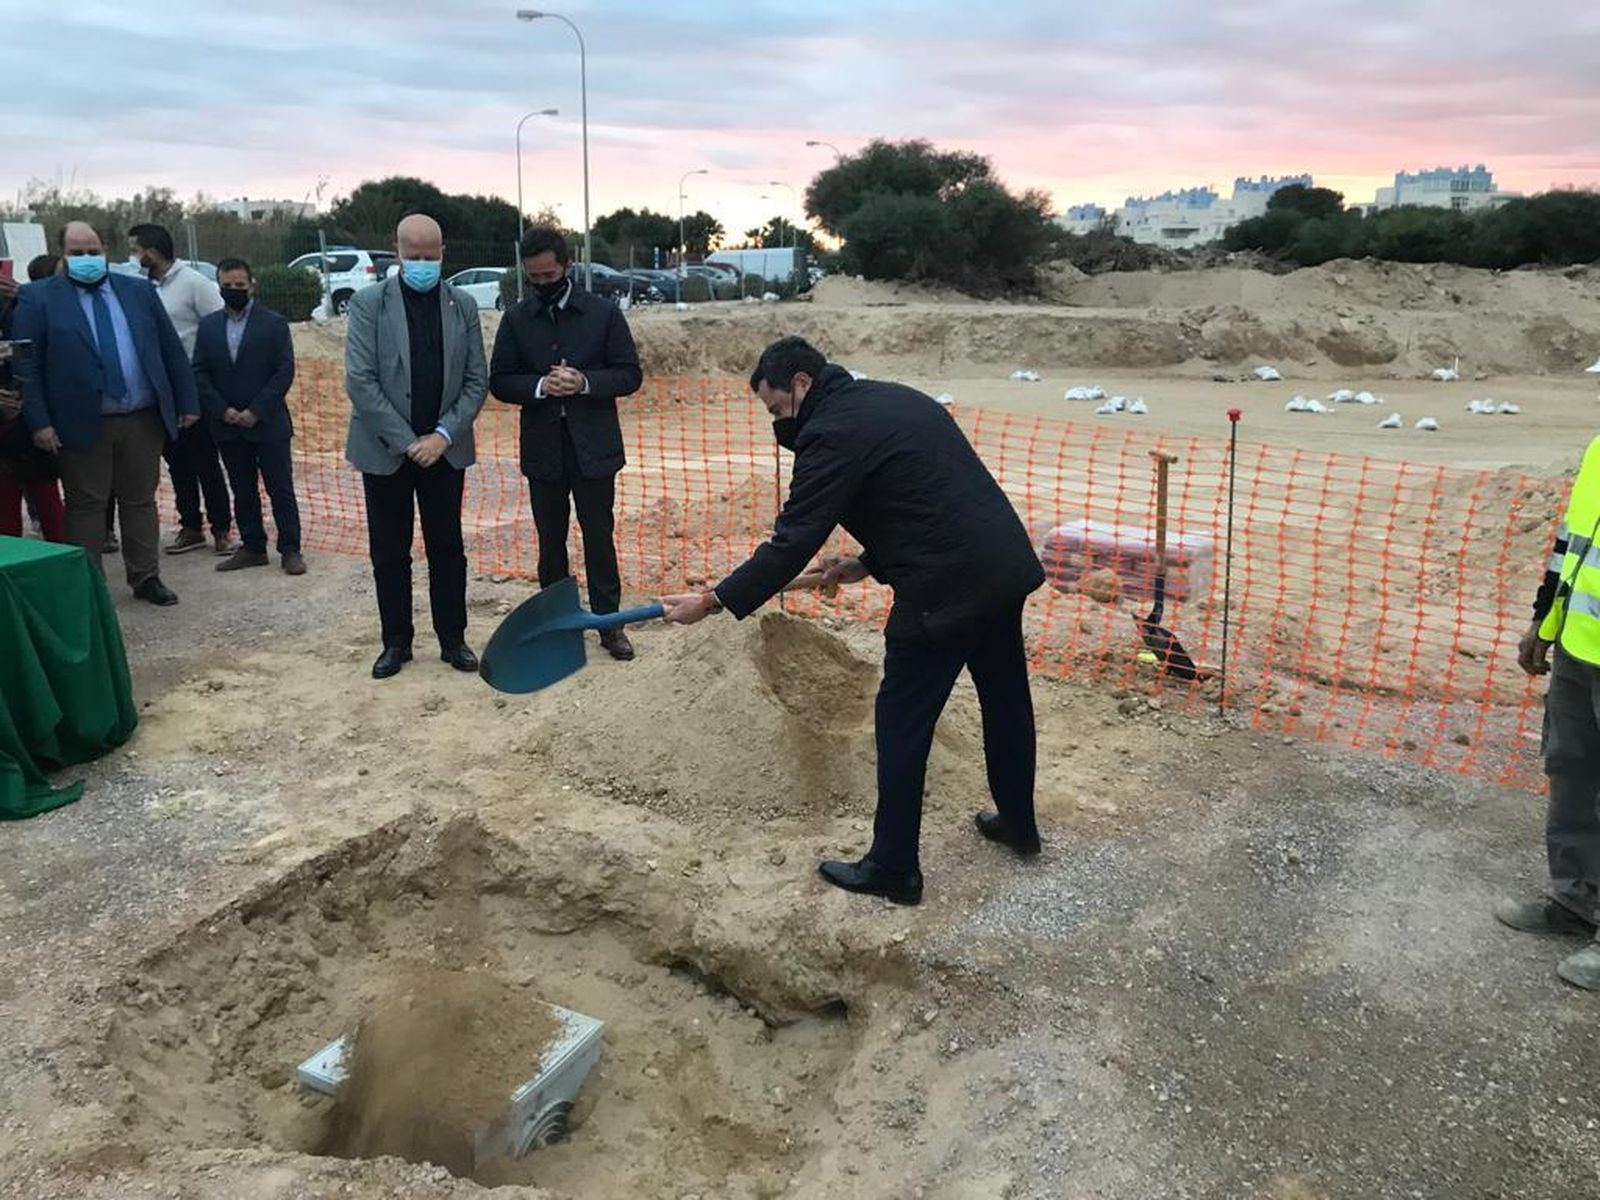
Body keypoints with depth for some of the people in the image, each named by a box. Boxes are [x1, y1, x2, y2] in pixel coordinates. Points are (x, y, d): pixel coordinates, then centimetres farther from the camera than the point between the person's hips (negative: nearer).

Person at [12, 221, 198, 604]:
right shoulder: (38, 298, -1)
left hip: (143, 420, 3)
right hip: (81, 424, -2)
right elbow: (27, 365, -4)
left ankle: (146, 578, 24)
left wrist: (187, 403, 7)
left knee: (141, 501, 12)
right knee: (85, 506, 6)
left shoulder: (139, 291, 8)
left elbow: (172, 351, 11)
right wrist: (39, 422, -11)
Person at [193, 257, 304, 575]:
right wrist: (222, 410, -9)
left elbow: (285, 372, -8)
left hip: (268, 424, -4)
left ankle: (290, 550, 7)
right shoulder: (208, 326, 8)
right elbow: (199, 373, 5)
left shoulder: (274, 323, -3)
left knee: (281, 490, 0)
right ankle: (252, 547, 20)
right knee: (243, 491, 11)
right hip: (227, 427, 4)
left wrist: (256, 411, -14)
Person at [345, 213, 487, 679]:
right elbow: (359, 381, -11)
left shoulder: (463, 305, 3)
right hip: (385, 449, -1)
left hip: (444, 448, 2)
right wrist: (408, 441, -14)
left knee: (448, 549, 7)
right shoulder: (369, 303, -4)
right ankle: (396, 642, 19)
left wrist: (443, 435, -10)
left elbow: (476, 381, 1)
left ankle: (453, 639, 18)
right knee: (389, 552, 6)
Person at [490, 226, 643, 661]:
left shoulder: (604, 313, -2)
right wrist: (539, 386, -17)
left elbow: (630, 375, -2)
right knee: (551, 540, 11)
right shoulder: (516, 320, 3)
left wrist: (585, 382, -19)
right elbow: (499, 381, 3)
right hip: (543, 449, 2)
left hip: (593, 448, -2)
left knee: (600, 538, 5)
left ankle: (609, 622, 15)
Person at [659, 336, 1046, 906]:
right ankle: (1018, 823, 43)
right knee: (1005, 698, 23)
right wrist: (869, 564, 20)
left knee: (902, 724, 4)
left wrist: (713, 600, -8)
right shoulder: (897, 398, 16)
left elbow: (792, 543, -15)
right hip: (1008, 561, 10)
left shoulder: (832, 435, -13)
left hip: (946, 588, -10)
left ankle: (892, 869, 16)